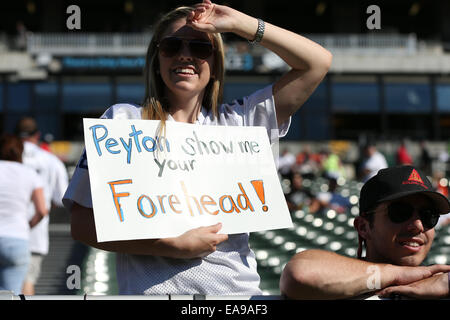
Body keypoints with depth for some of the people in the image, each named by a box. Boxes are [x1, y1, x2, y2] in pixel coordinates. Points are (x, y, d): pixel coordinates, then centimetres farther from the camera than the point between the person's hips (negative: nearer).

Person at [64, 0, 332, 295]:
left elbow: (318, 62, 11)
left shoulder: (236, 122, 13)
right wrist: (174, 247, -10)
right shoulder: (123, 121, 6)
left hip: (239, 288, 3)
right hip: (154, 289, -2)